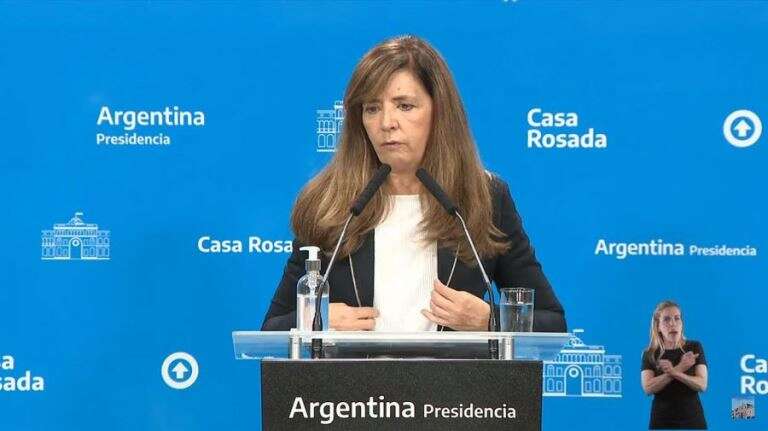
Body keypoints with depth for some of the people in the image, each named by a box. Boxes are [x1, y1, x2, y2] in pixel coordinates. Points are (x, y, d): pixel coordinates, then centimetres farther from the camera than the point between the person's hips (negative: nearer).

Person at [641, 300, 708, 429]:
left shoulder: (694, 348, 3)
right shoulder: (650, 354, 4)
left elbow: (702, 384, -6)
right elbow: (648, 387, -11)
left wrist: (674, 372, -21)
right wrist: (680, 368, -18)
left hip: (693, 420, 0)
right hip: (662, 421, 0)